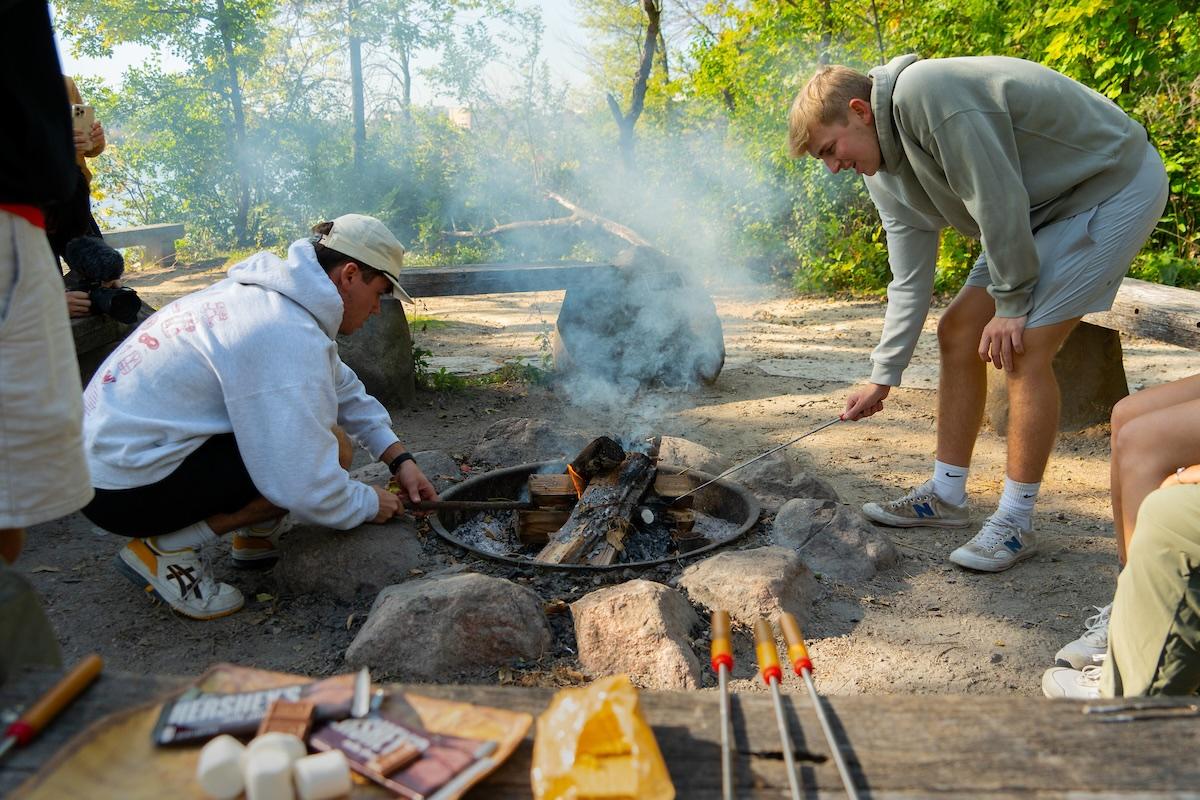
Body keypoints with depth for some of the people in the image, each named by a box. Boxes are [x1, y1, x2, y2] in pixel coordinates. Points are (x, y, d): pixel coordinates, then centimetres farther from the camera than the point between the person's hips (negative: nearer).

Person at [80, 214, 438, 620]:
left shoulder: (275, 294, 6)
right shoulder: (289, 337, -25)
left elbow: (343, 388, 18)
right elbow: (307, 490, -26)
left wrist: (399, 458, 12)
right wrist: (370, 504, -6)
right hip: (124, 489, -9)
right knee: (334, 450, -17)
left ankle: (257, 536, 14)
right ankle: (165, 550, -7)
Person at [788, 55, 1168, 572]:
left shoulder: (924, 93, -28)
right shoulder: (883, 171, 1)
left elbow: (999, 199, -28)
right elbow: (910, 281, 2)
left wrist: (1012, 302, -18)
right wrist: (882, 377, 2)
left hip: (1116, 184, -9)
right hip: (1042, 208, 9)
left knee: (1023, 348, -17)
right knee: (958, 331, 3)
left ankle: (1016, 523, -4)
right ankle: (946, 495, 13)